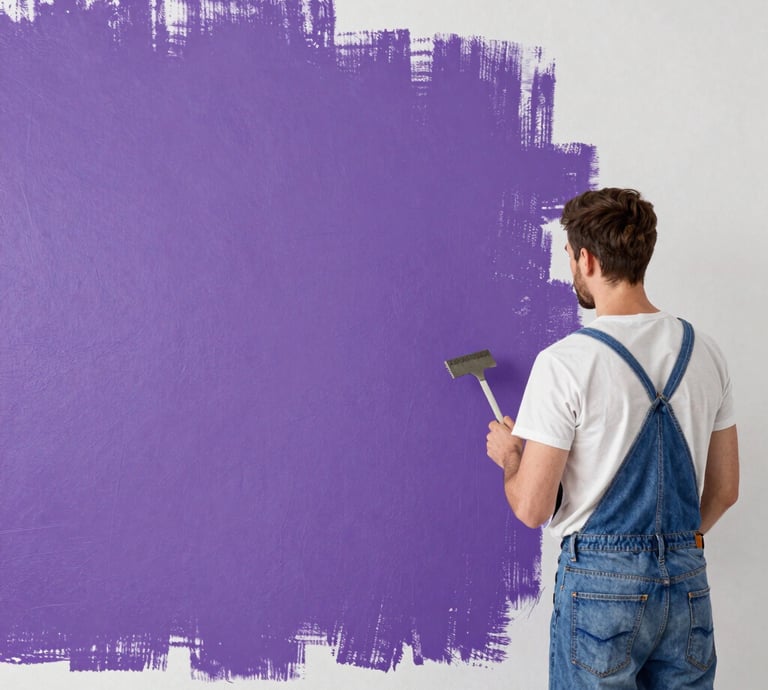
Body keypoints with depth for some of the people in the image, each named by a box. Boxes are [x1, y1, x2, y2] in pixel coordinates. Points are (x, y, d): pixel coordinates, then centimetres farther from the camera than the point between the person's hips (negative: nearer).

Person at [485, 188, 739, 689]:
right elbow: (725, 490, 10)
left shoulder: (565, 364, -16)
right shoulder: (705, 353, 2)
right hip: (688, 582, 5)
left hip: (601, 586, -5)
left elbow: (531, 509, -15)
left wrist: (508, 455, 5)